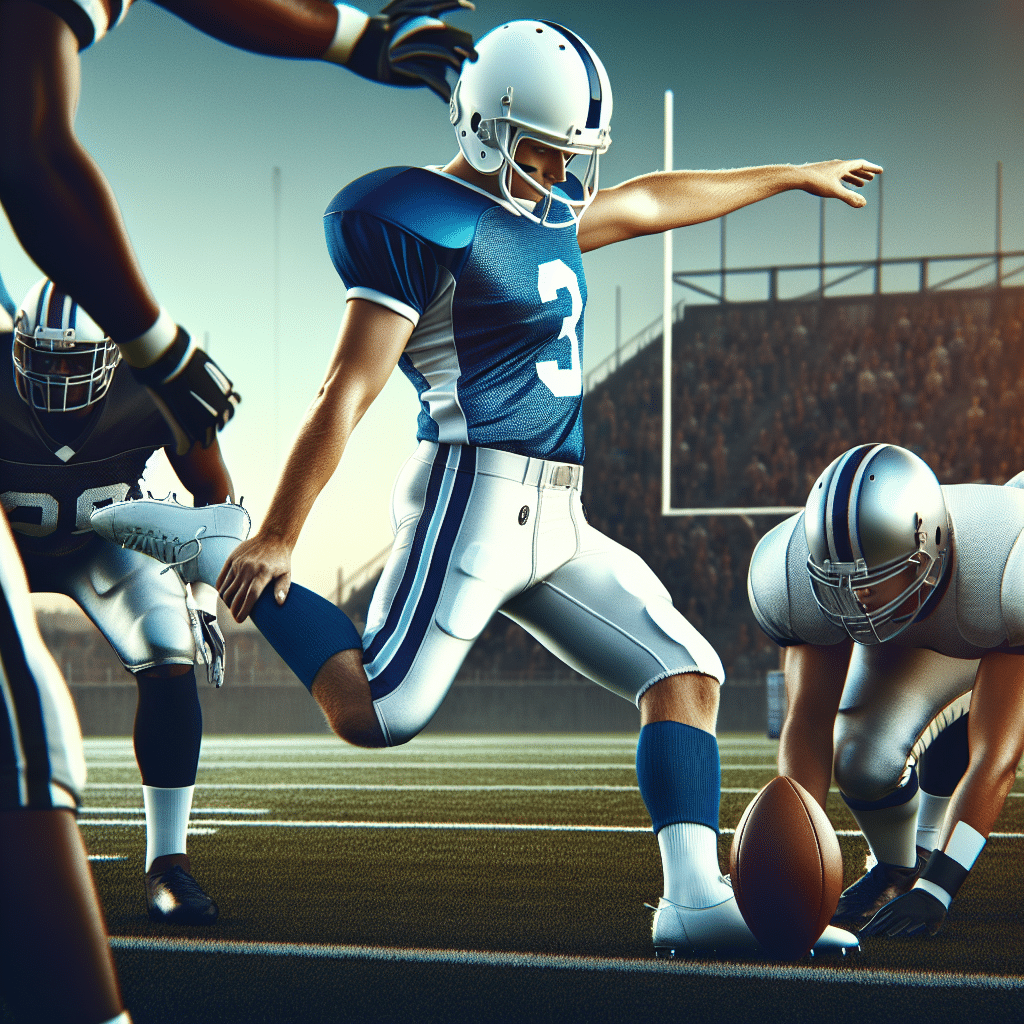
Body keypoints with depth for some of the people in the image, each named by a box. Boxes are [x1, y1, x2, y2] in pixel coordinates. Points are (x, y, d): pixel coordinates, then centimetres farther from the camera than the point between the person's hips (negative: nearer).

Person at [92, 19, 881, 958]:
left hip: (554, 519, 9)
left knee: (685, 672, 5)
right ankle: (218, 545, 1)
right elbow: (349, 391, -14)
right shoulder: (426, 221, -10)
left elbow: (653, 201, 36)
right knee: (378, 715, -16)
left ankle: (694, 899, -2)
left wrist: (790, 176, 47)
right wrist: (278, 538, -15)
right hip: (477, 493, -9)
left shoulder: (548, 209, 16)